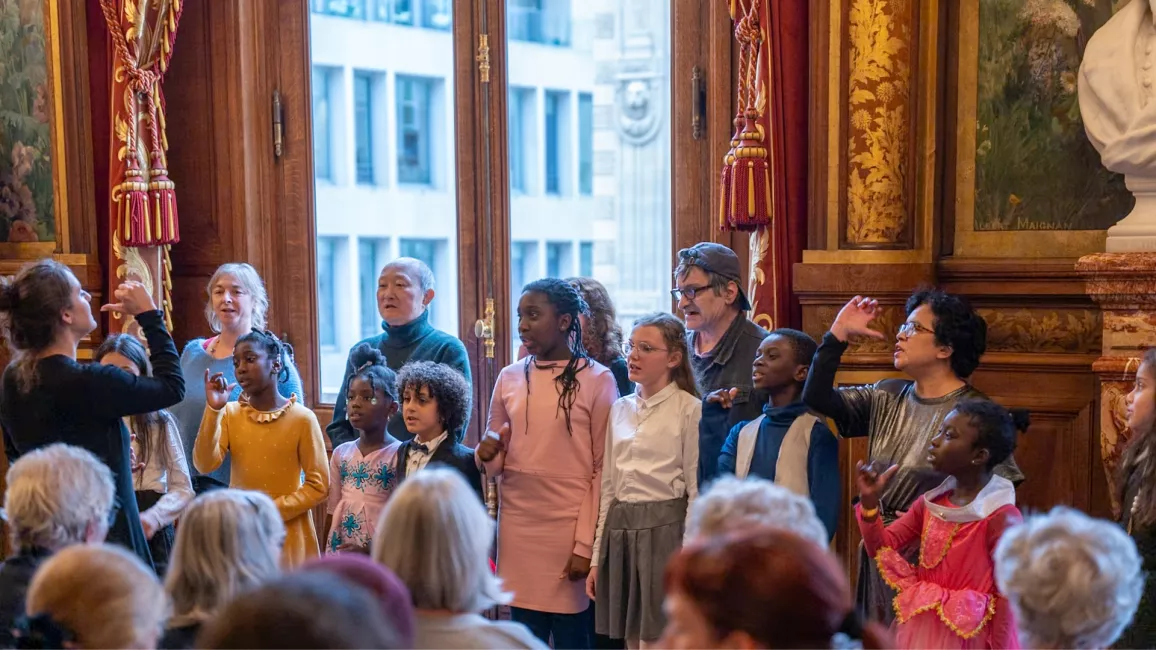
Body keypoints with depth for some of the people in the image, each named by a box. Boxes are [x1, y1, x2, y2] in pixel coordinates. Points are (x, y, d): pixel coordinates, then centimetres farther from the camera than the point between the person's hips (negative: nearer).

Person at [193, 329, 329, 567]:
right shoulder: (230, 413, 3)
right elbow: (205, 465, -9)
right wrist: (213, 410, -15)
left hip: (287, 536, -3)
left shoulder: (301, 418, -8)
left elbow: (318, 485, -7)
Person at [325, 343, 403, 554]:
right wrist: (327, 553, 11)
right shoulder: (341, 453, 9)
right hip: (341, 549, 5)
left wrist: (372, 551, -15)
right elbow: (333, 512, 14)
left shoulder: (399, 454, -6)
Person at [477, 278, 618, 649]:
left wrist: (586, 544, -8)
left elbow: (602, 470, -4)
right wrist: (488, 455, -7)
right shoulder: (509, 378, 7)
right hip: (517, 528, 4)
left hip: (570, 529, -4)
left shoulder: (597, 379, -4)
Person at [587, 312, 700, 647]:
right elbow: (608, 487, 14)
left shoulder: (689, 410, -6)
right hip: (619, 531, 6)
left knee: (660, 640, -2)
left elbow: (696, 490, -7)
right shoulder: (621, 409, 12)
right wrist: (596, 557, 12)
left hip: (664, 531, -6)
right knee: (632, 640, 11)